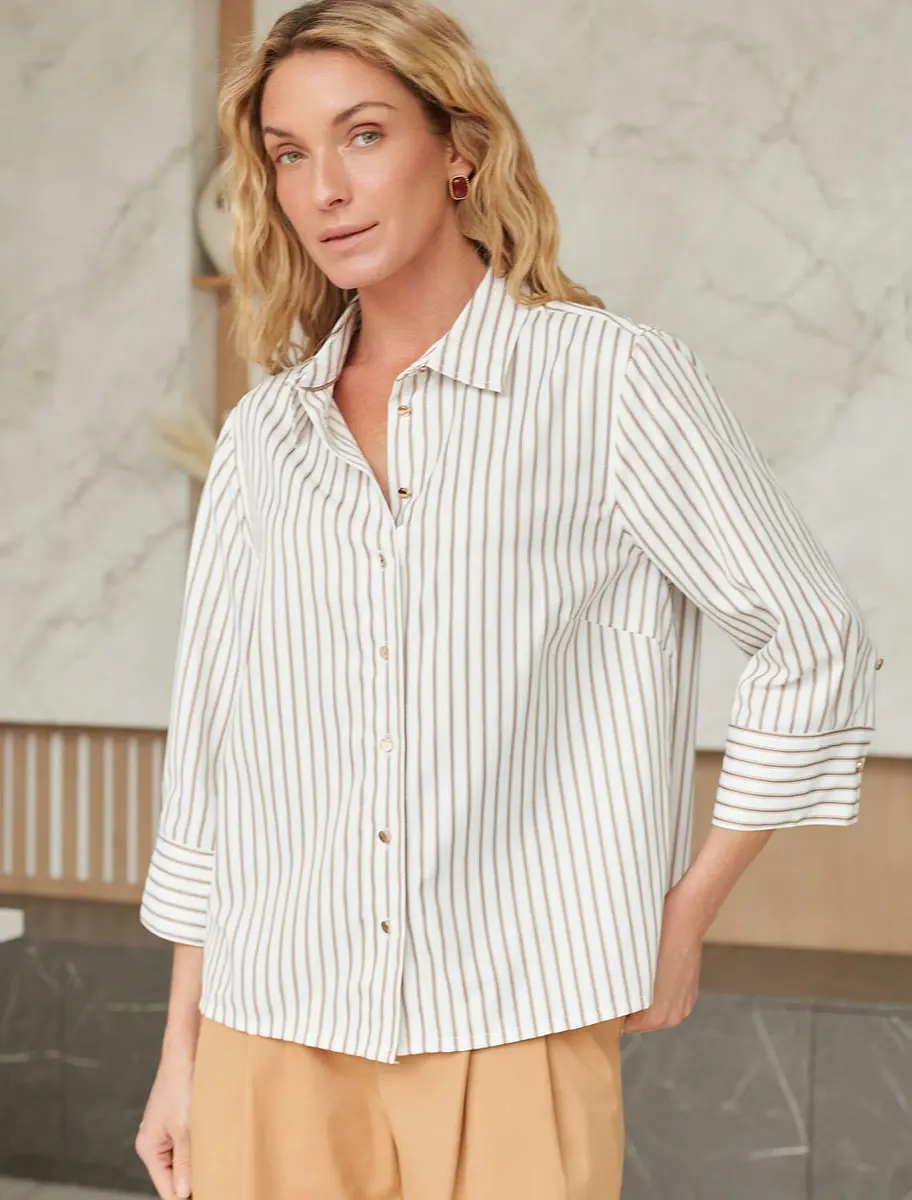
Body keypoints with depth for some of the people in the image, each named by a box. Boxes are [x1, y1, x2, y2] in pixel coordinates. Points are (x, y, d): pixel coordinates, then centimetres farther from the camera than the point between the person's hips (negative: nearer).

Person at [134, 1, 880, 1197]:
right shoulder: (264, 434, 8)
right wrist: (180, 1048, 11)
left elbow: (816, 649, 0)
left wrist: (684, 918, 1)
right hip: (269, 1038, 4)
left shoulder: (611, 378, -4)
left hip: (513, 1033, -3)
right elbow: (214, 748, 11)